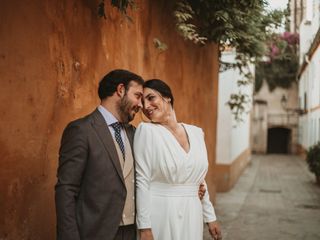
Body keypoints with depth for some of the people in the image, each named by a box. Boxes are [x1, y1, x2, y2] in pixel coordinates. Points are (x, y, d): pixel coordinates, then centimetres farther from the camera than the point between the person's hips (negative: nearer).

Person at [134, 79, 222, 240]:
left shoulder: (196, 132, 5)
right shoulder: (146, 130, -9)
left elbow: (198, 181, 12)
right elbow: (142, 180, -12)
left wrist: (210, 217, 12)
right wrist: (144, 227, -14)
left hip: (192, 215, 4)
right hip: (160, 214, -4)